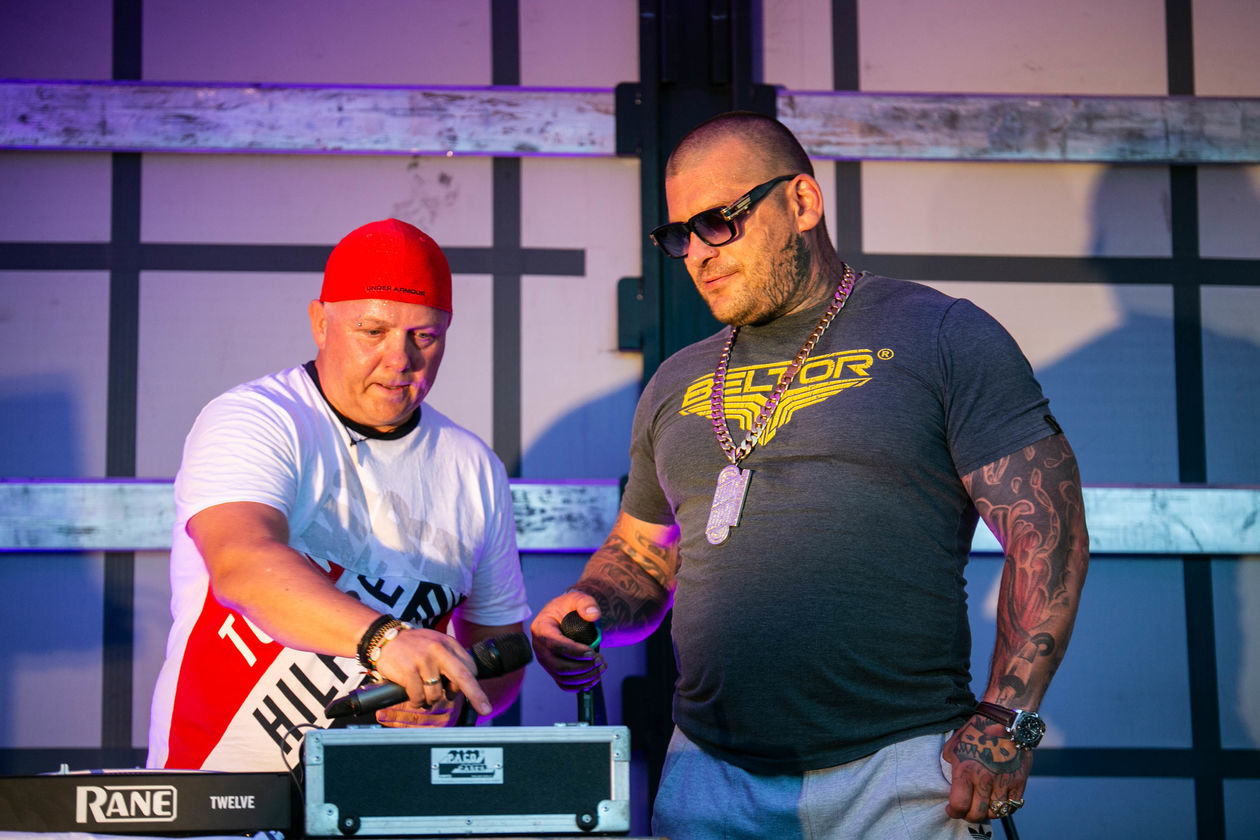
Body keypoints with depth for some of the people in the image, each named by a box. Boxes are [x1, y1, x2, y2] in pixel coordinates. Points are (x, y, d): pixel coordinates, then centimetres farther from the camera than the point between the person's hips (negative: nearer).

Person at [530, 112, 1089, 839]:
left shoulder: (940, 337, 0)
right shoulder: (678, 385, 16)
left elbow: (1046, 528, -5)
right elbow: (641, 555, 24)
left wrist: (1008, 723, -13)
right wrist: (591, 609, 0)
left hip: (898, 772, -4)